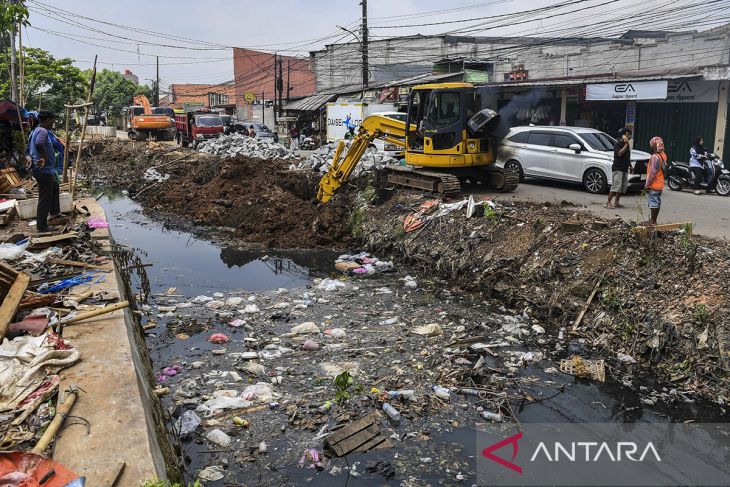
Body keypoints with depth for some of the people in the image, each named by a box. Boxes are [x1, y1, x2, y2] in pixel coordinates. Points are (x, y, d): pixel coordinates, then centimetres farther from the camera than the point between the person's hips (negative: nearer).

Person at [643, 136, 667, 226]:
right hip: (660, 184, 9)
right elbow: (664, 171, 15)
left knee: (653, 202, -4)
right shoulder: (663, 155, 10)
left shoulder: (655, 157, -19)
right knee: (657, 202, 13)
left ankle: (652, 221, -1)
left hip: (653, 184, -9)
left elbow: (653, 172, -21)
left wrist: (647, 184, -16)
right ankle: (654, 220, 20)